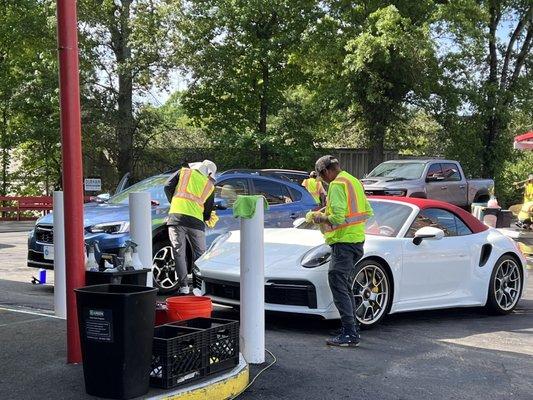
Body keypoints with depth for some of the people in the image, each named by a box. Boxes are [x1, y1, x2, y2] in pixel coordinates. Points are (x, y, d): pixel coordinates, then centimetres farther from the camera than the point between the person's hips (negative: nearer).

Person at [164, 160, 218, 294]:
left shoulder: (184, 172, 14)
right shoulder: (210, 186, 16)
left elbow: (167, 187, 9)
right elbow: (208, 211, 17)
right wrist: (207, 218, 38)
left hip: (176, 216, 0)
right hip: (196, 221, 0)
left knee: (179, 253, 5)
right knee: (200, 254, 12)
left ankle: (183, 286, 4)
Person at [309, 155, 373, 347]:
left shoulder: (337, 185, -13)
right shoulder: (354, 181, 17)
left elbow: (337, 217, -22)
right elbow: (367, 212, 20)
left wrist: (320, 218, -5)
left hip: (343, 241, -10)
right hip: (358, 240, 10)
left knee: (338, 286, -8)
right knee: (346, 287, 16)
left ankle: (349, 334, -9)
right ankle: (352, 330, 20)